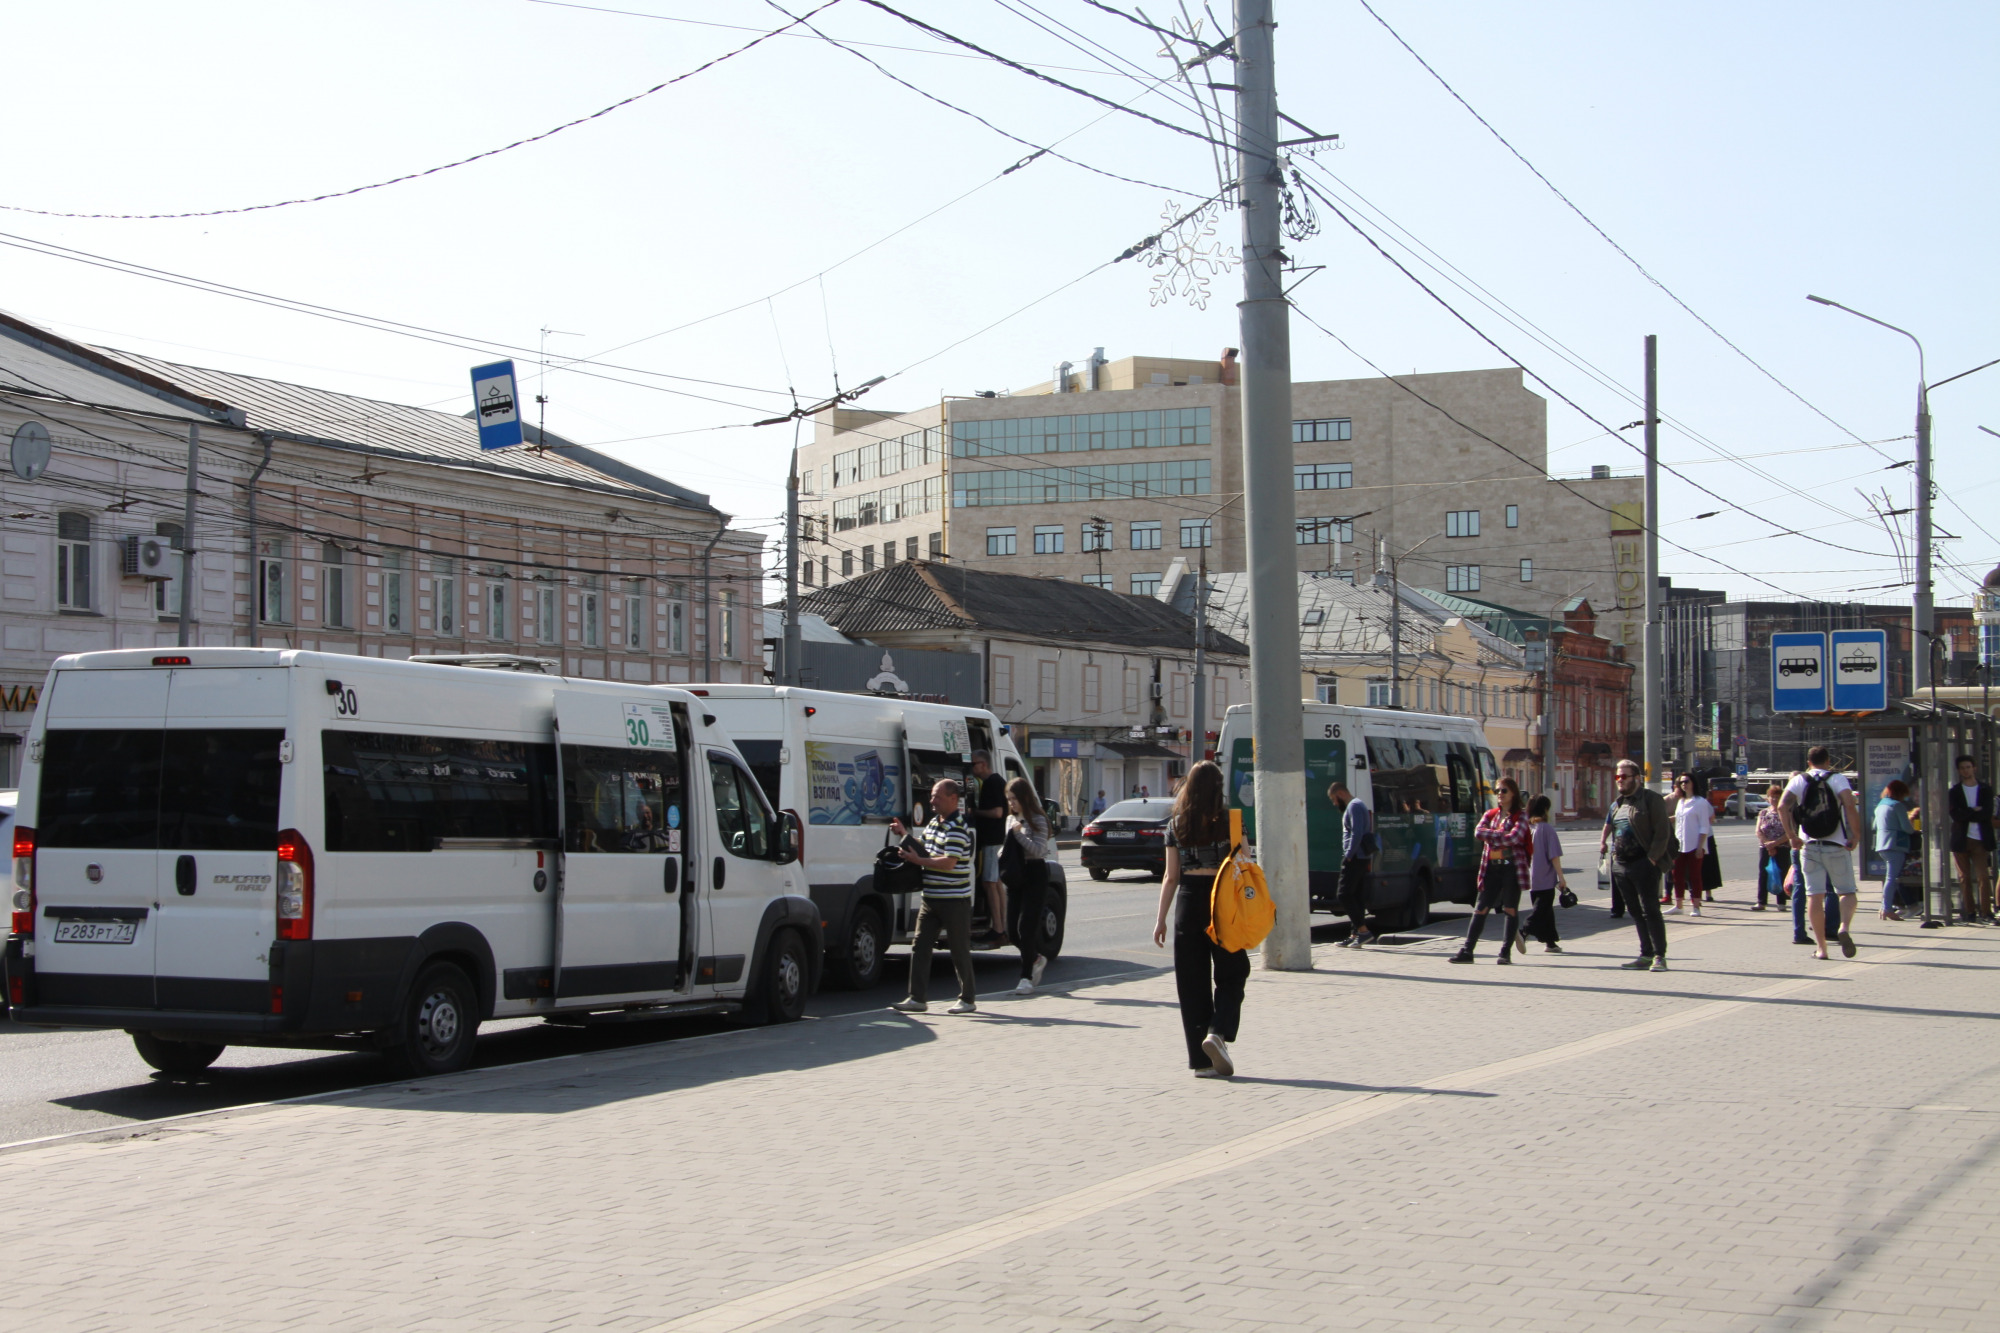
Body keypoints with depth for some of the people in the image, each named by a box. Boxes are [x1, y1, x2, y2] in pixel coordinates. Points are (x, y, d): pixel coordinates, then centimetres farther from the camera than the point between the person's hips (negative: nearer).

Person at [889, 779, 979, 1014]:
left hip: (954, 900, -9)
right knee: (919, 946, 4)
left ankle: (968, 999, 12)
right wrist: (904, 834, 9)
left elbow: (948, 862, -23)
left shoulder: (957, 827, -16)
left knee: (959, 950, 2)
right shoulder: (934, 822, 13)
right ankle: (917, 998, 6)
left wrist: (917, 860, -19)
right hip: (930, 898, 9)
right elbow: (923, 847, 23)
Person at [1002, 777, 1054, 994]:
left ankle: (1027, 978, -6)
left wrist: (1019, 834, -20)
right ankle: (1036, 959, 30)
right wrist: (1001, 859, 2)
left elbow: (1039, 850, -17)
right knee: (1013, 928, 5)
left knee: (1026, 927, -11)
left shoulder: (1037, 820, -8)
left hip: (1034, 876, -7)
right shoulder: (1010, 820, 13)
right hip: (1015, 877, 7)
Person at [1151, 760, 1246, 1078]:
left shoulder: (1176, 826, 2)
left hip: (1188, 903, 2)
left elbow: (1171, 876, 3)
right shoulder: (1230, 822, -5)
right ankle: (1217, 1031, -13)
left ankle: (1201, 1060, 7)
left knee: (1192, 983, 7)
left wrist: (1161, 918, 8)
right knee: (1231, 975, 12)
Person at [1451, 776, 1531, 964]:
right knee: (1480, 909, 0)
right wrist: (1501, 835, -11)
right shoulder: (1490, 814, 16)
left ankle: (1506, 951, 5)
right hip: (1491, 867, 4)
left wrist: (1491, 836, -5)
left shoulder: (1521, 815, 2)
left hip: (1512, 866, -4)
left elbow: (1514, 838, -14)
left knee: (1510, 909, 0)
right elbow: (1478, 832, -2)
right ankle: (1467, 950, -1)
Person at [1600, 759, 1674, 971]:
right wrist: (1604, 843, 11)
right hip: (1621, 865, 8)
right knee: (1635, 912, 9)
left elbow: (1662, 832, -11)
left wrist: (1653, 858, -16)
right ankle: (1646, 955, 14)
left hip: (1644, 864, -8)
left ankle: (1660, 956, -3)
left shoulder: (1651, 799, -6)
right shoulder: (1617, 803, 18)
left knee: (1650, 910, -7)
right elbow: (1609, 826, 26)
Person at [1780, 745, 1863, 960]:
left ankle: (1820, 947, 4)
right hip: (1836, 846, -2)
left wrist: (1792, 836, -5)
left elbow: (1783, 807, -10)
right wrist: (1856, 836, -9)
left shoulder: (1798, 781, 6)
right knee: (1847, 892, 9)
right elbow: (1850, 807, -16)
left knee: (1814, 895, 5)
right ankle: (1844, 927, -19)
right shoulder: (1838, 780, 0)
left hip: (1809, 846, 2)